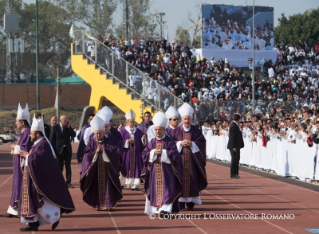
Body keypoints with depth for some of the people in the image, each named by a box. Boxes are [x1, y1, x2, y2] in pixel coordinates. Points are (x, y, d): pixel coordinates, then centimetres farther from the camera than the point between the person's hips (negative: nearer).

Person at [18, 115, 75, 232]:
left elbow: (38, 158, -29)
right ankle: (33, 223, 9)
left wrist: (27, 155, -15)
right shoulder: (38, 144, 14)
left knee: (39, 200, -6)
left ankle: (55, 217, 6)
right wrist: (26, 155, 3)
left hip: (39, 179, -10)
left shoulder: (43, 144, -17)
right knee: (32, 200, 8)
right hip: (34, 178, 10)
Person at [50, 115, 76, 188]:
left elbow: (74, 135, -5)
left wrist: (68, 127, -11)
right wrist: (53, 150, -8)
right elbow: (52, 139, -3)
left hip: (67, 149, 3)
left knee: (68, 166, 0)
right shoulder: (55, 127, -2)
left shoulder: (68, 127, 7)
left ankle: (68, 182, 2)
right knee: (59, 167, 4)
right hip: (59, 150, -3)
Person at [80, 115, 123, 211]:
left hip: (106, 167, -1)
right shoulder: (91, 141, 1)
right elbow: (87, 153, -4)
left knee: (107, 185, -6)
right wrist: (96, 151, -18)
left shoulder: (108, 141, 1)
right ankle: (97, 204, 9)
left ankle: (109, 204, -4)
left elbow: (113, 151, -9)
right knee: (96, 186, 1)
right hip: (95, 168, 1)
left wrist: (103, 149, -19)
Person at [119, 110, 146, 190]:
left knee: (135, 168, -2)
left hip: (136, 155, 2)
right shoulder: (123, 131, 0)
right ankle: (121, 184, 7)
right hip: (126, 155, -2)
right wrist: (127, 141, -16)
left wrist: (143, 139, -11)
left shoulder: (138, 131, 9)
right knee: (125, 168, -2)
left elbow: (142, 145, 9)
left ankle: (134, 185, -1)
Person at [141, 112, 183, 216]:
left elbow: (175, 155, -9)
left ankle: (165, 208, -16)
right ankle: (155, 208, 15)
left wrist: (163, 152, -14)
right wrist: (153, 152, -12)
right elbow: (144, 154, 4)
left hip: (166, 170, -3)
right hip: (154, 170, 3)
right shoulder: (151, 143, 10)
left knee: (166, 189, -10)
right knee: (155, 189, 5)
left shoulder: (170, 142, 0)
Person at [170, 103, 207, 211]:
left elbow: (202, 142, 1)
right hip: (180, 158, 0)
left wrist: (192, 144, -13)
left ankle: (191, 202, 3)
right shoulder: (176, 131, 6)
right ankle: (180, 202, 2)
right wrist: (180, 143, -12)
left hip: (192, 159, 0)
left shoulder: (196, 131, 7)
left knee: (191, 179, -2)